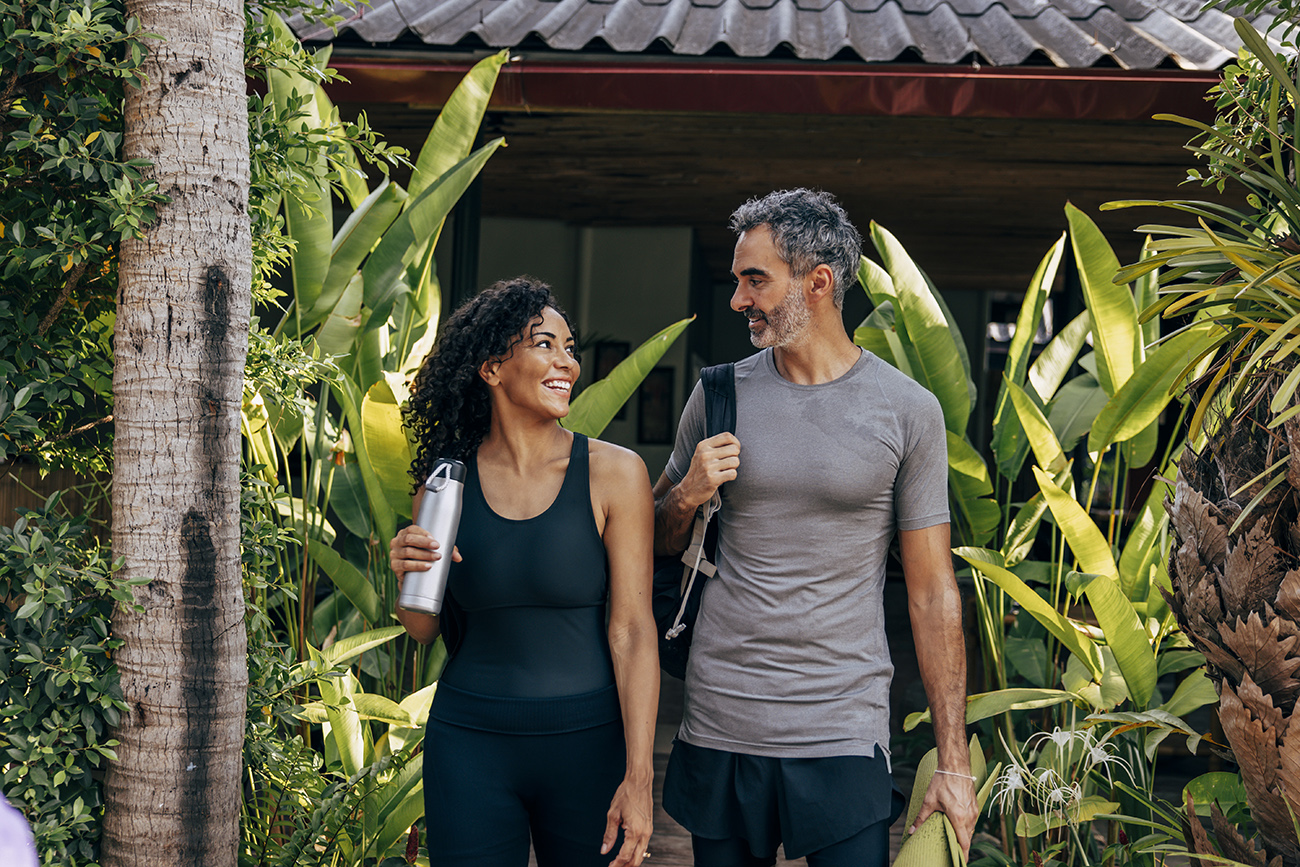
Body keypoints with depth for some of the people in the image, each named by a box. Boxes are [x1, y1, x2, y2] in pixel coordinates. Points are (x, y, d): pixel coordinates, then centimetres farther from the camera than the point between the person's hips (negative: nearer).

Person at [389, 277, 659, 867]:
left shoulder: (614, 473, -5)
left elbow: (632, 630, -7)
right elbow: (425, 631, 11)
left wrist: (638, 778, -12)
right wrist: (407, 576, -12)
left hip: (587, 742, -1)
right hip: (470, 746, 2)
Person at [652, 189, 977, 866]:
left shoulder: (907, 411, -2)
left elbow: (932, 593, 0)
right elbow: (656, 544, 16)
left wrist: (953, 762, -3)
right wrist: (685, 495, -8)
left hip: (844, 734, -2)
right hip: (718, 727, 2)